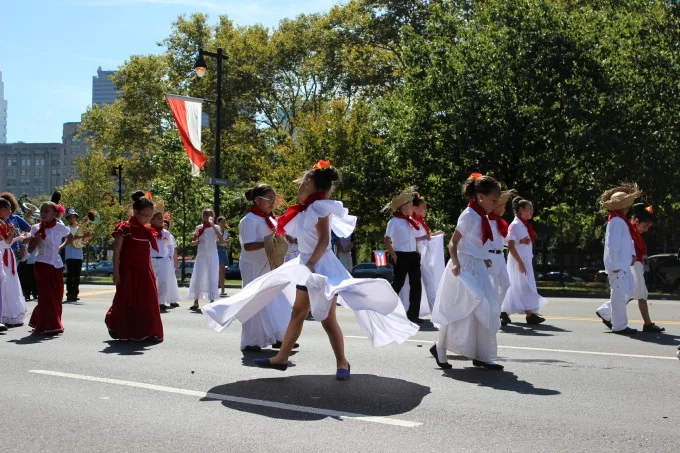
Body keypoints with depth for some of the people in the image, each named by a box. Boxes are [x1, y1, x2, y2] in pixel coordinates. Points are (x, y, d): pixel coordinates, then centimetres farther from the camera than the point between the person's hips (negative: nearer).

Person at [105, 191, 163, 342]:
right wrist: (116, 273, -12)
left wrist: (151, 272, 15)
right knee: (127, 302, 3)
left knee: (148, 303, 4)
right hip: (128, 272, -6)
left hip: (145, 273, 6)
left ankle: (147, 332, 11)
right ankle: (124, 332, 22)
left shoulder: (148, 231, 10)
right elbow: (116, 252, -8)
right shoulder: (124, 228, -9)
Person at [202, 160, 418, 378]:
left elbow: (324, 240, -25)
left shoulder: (319, 207, -16)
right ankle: (281, 357, 21)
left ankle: (342, 363, 7)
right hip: (308, 267, 10)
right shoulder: (308, 209, 10)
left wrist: (310, 263, -30)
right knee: (298, 313, 14)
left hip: (321, 268, -10)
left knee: (327, 319, -5)